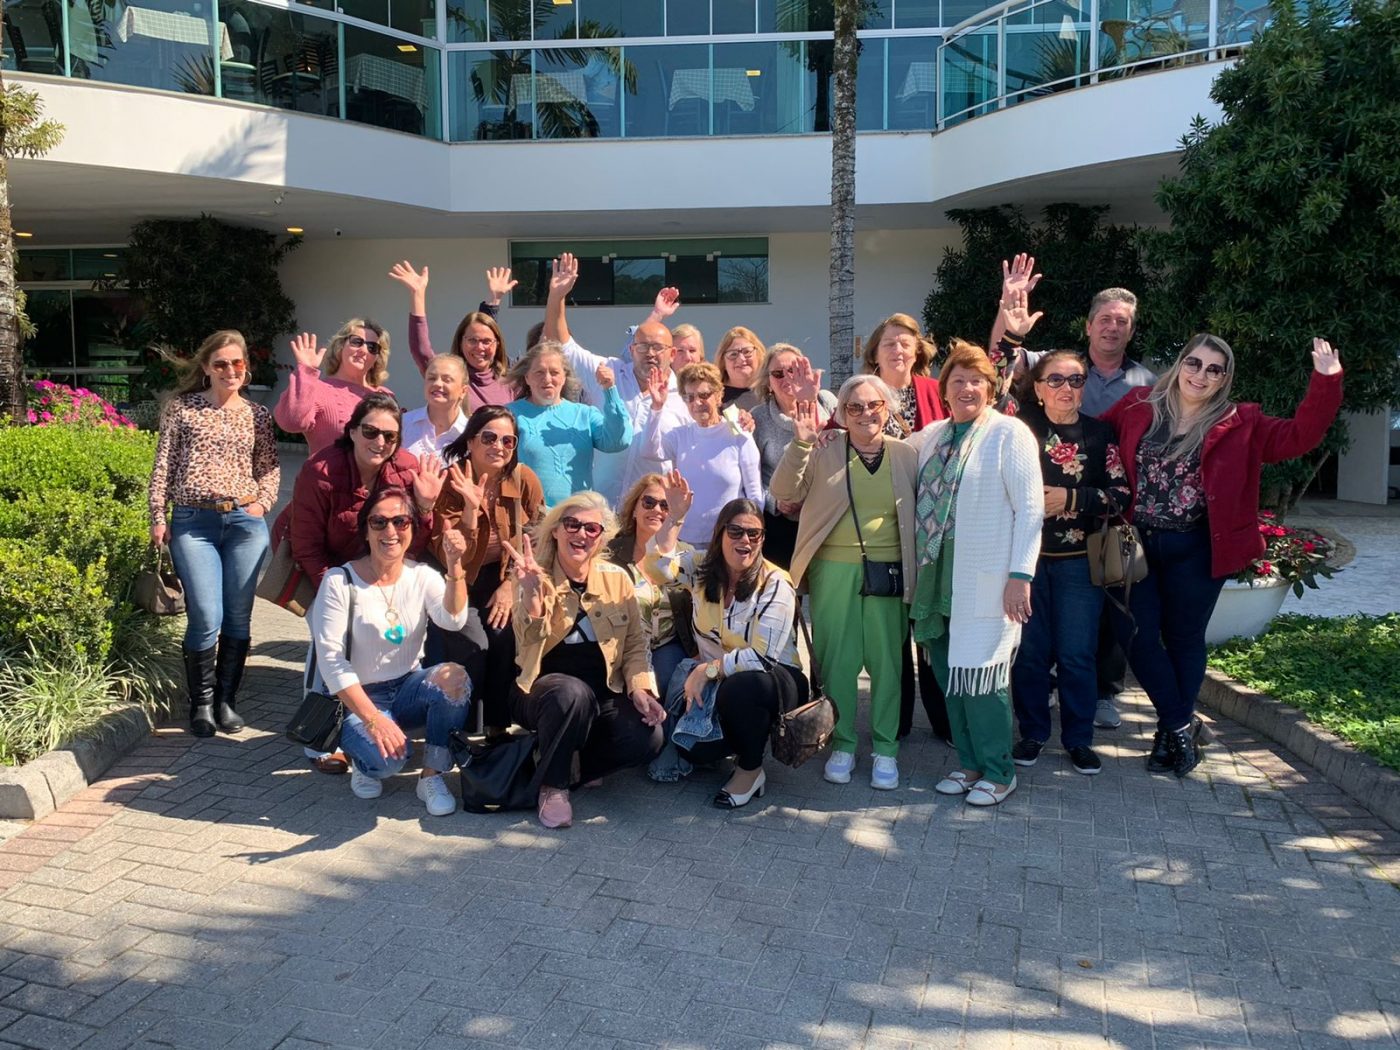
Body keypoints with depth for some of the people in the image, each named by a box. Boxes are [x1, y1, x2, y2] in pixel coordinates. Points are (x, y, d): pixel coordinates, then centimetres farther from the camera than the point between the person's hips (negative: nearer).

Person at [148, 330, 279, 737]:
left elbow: (270, 468, 12)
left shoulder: (257, 415, 11)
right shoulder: (181, 407, 6)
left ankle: (227, 699, 19)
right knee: (206, 617, -8)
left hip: (245, 522, 2)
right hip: (192, 523, -2)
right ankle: (201, 701, 12)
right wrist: (158, 517, -1)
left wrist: (262, 503, -4)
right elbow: (163, 465, 4)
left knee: (238, 617, 5)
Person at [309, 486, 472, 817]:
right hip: (356, 698, -3)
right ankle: (365, 763, 6)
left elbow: (453, 620, -20)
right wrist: (373, 719, -27)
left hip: (409, 688, 4)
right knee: (386, 757, -33)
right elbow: (330, 659, -17)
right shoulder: (340, 581, -11)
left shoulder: (422, 576, -1)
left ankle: (432, 776, -10)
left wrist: (454, 566, -36)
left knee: (453, 677, -30)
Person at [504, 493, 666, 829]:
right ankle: (552, 785, -14)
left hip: (605, 693, 3)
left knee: (647, 738, -24)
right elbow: (530, 642, -21)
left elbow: (635, 644, 7)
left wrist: (640, 688, -10)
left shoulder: (617, 579, 4)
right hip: (545, 688, -3)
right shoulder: (535, 578, -4)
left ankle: (572, 764, 4)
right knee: (572, 692, -38)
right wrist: (532, 592, -38)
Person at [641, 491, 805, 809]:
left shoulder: (775, 584, -15)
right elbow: (657, 568, -17)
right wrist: (675, 516, -22)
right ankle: (741, 744, 15)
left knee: (739, 688, -38)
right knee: (692, 748, -21)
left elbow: (763, 658, -21)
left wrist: (708, 669, -23)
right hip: (716, 684, 4)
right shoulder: (702, 567, -1)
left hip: (773, 681, -4)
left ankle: (751, 769, -10)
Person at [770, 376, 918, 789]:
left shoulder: (906, 455, 7)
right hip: (834, 571, 0)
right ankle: (843, 743, 20)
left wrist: (914, 572, -1)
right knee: (837, 661, 5)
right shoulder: (824, 453, 4)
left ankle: (885, 748, 17)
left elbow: (921, 513, 9)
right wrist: (801, 443, -17)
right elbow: (785, 493, -5)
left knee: (886, 661, 4)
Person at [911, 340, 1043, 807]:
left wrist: (1021, 575, -14)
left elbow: (1030, 507, -9)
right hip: (938, 577, 6)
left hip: (986, 581, -6)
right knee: (949, 676, 9)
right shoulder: (930, 436, 13)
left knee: (979, 676, -3)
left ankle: (997, 772, 14)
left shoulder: (1009, 433, -5)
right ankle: (969, 764, 25)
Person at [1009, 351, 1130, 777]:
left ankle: (1078, 738, 19)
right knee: (1029, 651, 6)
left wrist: (1072, 498, -14)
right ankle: (1032, 732, 22)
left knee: (1077, 654, 4)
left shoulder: (1099, 434, 1)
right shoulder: (1020, 429, 3)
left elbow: (1122, 494, -3)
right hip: (1026, 555, 0)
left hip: (1078, 560, 0)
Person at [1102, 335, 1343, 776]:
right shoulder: (1139, 406, 3)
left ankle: (1174, 727, 28)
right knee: (1136, 635, -1)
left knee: (1184, 639, 10)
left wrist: (1325, 383, -17)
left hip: (1195, 551, -1)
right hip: (1137, 543, 1)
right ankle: (1181, 724, 17)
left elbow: (1297, 436, -8)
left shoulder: (1239, 425, 0)